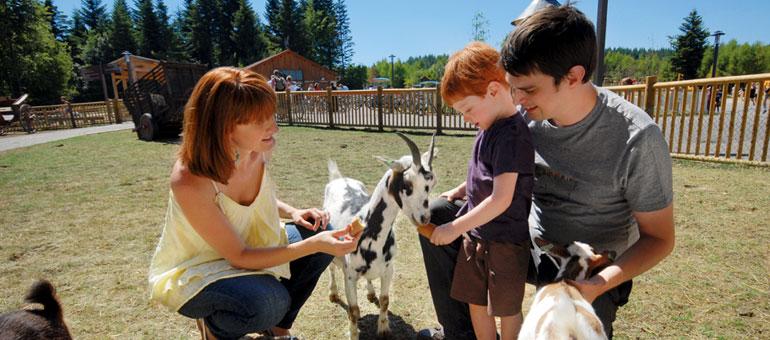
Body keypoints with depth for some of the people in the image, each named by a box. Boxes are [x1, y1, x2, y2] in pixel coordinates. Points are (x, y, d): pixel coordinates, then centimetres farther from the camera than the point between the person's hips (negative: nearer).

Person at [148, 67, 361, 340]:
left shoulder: (259, 151, -15)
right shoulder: (190, 181, -34)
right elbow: (239, 256, -28)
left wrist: (291, 212, -13)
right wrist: (312, 245, -36)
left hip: (247, 245, 7)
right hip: (192, 272, -6)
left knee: (323, 234, -8)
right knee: (269, 301, -34)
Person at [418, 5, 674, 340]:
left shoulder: (636, 139, -24)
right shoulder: (525, 114, -10)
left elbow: (659, 238, -13)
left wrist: (598, 285, -28)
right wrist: (457, 194, -6)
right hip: (527, 244, 5)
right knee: (435, 214, -3)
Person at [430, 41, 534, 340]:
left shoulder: (511, 135, -22)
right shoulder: (490, 128, 5)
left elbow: (502, 199, -26)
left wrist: (455, 228, -21)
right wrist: (459, 191, 9)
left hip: (505, 240, -8)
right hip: (476, 235, 8)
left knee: (507, 310, 13)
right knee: (476, 303, 20)